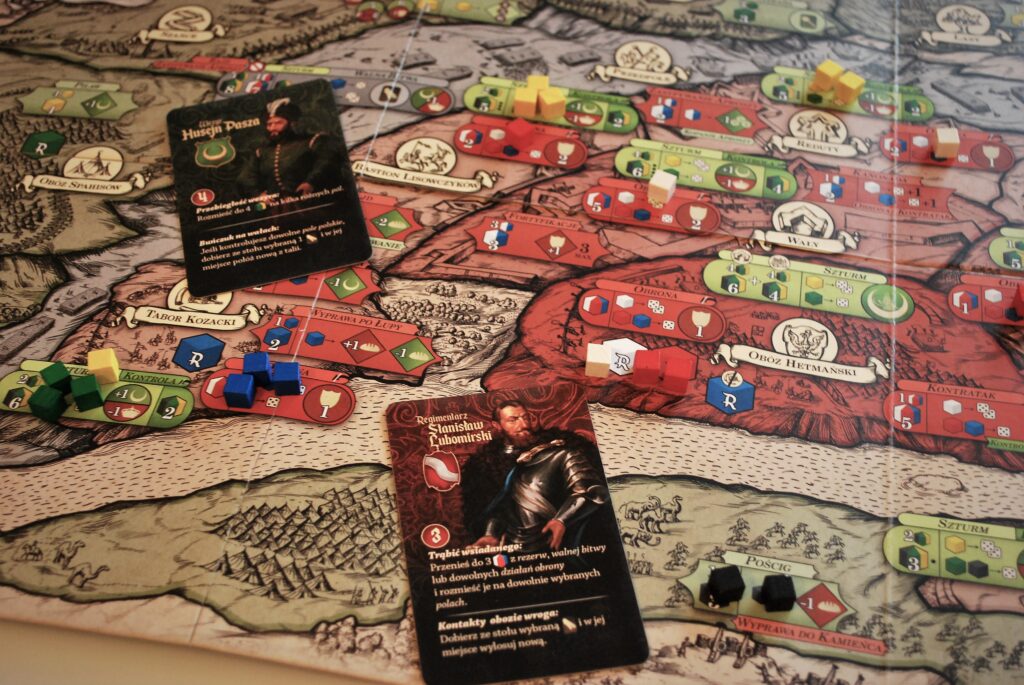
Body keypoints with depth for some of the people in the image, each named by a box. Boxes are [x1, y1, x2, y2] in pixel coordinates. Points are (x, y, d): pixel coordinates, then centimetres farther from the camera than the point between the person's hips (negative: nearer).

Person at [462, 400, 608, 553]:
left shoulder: (559, 454, 4)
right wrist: (491, 535, 0)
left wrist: (562, 521, -18)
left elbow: (594, 490, -6)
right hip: (511, 552, 2)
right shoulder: (492, 464, 15)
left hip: (553, 548, -2)